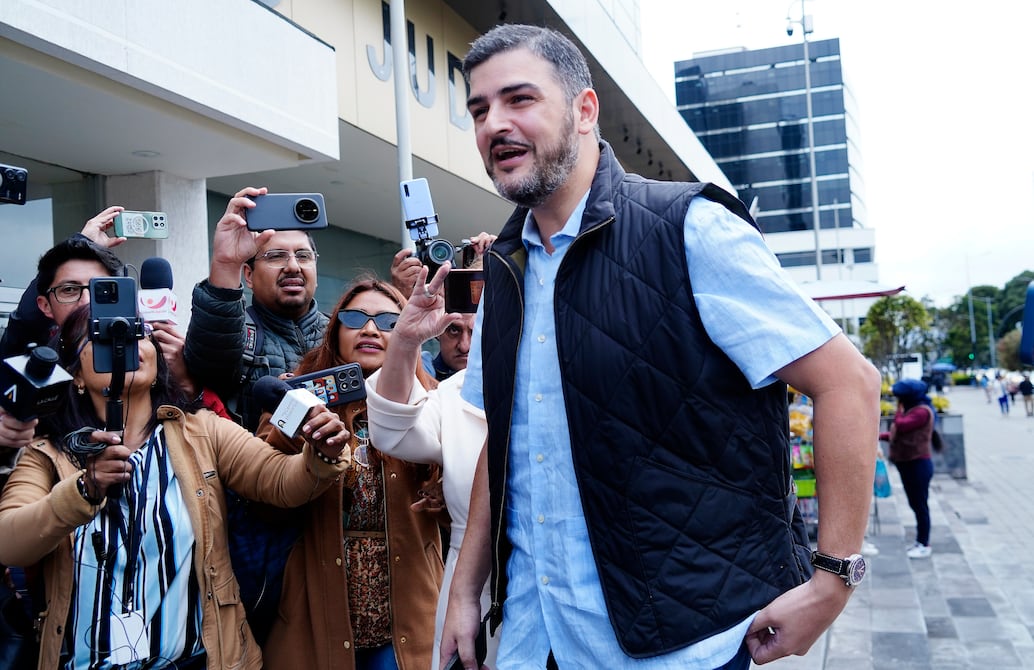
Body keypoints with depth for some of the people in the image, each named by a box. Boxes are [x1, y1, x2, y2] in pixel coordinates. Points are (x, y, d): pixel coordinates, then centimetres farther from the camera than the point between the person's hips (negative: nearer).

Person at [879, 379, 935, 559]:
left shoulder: (922, 412, -15)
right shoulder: (912, 410, 17)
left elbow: (901, 426, -25)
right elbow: (900, 434, 19)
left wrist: (900, 409, -10)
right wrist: (883, 436, 7)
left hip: (918, 465, -10)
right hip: (908, 464, 10)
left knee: (920, 504, -3)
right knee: (915, 504, 15)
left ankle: (924, 545, 3)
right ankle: (920, 541, 23)